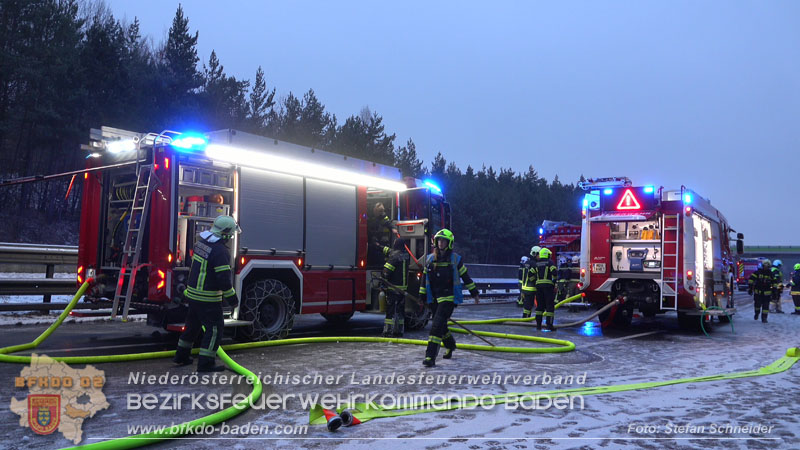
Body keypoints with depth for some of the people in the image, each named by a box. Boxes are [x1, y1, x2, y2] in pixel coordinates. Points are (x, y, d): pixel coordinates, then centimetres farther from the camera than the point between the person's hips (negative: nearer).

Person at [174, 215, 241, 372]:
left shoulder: (201, 243, 5)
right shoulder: (220, 251, -22)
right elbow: (224, 279, -22)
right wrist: (232, 298, -13)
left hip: (192, 293, 9)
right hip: (208, 299, -9)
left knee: (193, 325, 22)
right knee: (215, 328, 0)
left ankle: (181, 356, 34)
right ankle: (205, 363, 1)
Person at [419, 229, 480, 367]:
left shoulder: (455, 259, -1)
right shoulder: (430, 259, 8)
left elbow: (465, 276, 7)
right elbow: (424, 278, 14)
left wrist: (474, 292, 12)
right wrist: (422, 296, 12)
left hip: (449, 297, -5)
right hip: (434, 298, 5)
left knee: (437, 325, -15)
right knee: (441, 326, 15)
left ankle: (431, 356, -16)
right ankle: (450, 345, 44)